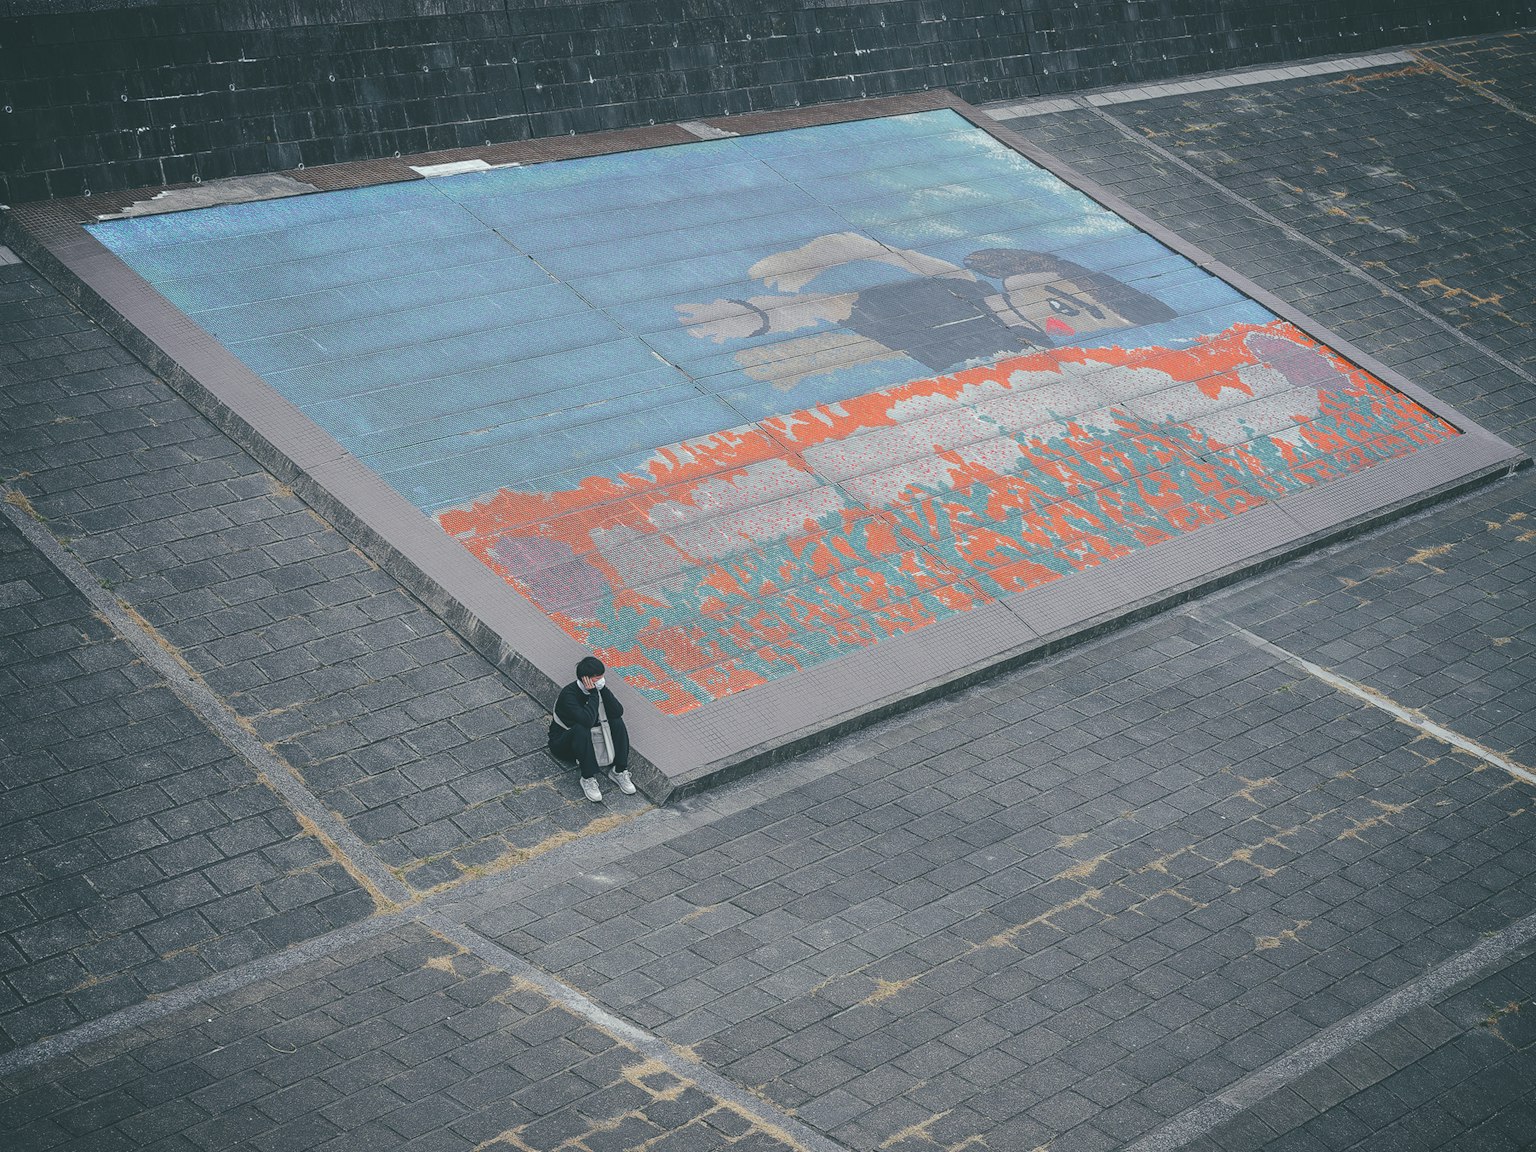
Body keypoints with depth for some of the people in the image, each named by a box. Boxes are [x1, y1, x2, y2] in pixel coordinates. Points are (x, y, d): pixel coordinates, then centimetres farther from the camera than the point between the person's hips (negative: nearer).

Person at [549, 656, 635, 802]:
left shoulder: (598, 688, -10)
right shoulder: (569, 694, -29)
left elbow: (618, 712, -22)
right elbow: (588, 720, -42)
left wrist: (603, 689, -29)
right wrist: (593, 694, -35)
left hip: (588, 740, 6)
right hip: (562, 744, -6)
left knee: (617, 722, -16)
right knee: (581, 729, -38)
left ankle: (619, 771, -15)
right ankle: (588, 778, -29)